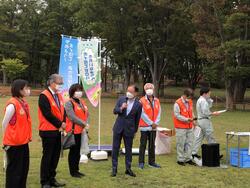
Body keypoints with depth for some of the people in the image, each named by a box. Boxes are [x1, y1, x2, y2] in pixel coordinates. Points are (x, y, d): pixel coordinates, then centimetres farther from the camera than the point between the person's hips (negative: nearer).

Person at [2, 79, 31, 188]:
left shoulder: (24, 103, 7)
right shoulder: (12, 104, -18)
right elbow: (5, 124, -12)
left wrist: (27, 137, 8)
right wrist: (8, 140, -3)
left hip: (23, 142, 8)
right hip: (14, 143, -8)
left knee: (24, 168, 16)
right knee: (14, 170, 3)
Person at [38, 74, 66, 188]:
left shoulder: (59, 96, 13)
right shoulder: (44, 96, -13)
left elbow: (62, 111, 14)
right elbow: (47, 114, -20)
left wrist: (63, 123, -4)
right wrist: (60, 124, -13)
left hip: (58, 131, 8)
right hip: (48, 131, -8)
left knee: (55, 156, 13)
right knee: (47, 157, 1)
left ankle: (52, 179, 25)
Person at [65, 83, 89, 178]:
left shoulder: (82, 102, 13)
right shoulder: (69, 103, -11)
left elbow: (86, 114, 11)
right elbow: (72, 117, -21)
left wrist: (85, 125, -5)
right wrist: (84, 124, -19)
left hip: (81, 130, 7)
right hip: (73, 131, -7)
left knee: (78, 151, 15)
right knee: (73, 151, 2)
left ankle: (76, 169, 26)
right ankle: (72, 171, 13)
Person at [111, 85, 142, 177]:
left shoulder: (138, 104, -6)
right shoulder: (121, 99, -1)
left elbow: (137, 119, 2)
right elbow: (114, 111, 0)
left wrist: (135, 131, 7)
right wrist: (121, 108, -21)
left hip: (129, 129, -1)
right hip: (118, 127, 1)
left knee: (128, 149, 8)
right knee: (115, 148, 4)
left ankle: (128, 169, 21)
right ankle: (114, 169, 14)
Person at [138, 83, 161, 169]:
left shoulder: (157, 101, 9)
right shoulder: (142, 101, -6)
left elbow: (159, 113, 6)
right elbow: (143, 114, -12)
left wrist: (156, 123, -7)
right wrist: (151, 123, -13)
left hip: (153, 127, 5)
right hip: (144, 126, -5)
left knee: (152, 145, 12)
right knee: (143, 144, 1)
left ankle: (152, 162, 21)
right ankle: (141, 162, 9)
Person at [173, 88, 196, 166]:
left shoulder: (190, 102, 9)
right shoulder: (177, 103, -14)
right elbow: (177, 115, -16)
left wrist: (193, 118, 4)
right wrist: (186, 119, -22)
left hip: (189, 127, 7)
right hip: (181, 127, -7)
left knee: (190, 142, 10)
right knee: (181, 144, -1)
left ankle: (188, 159, 21)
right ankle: (180, 160, 10)